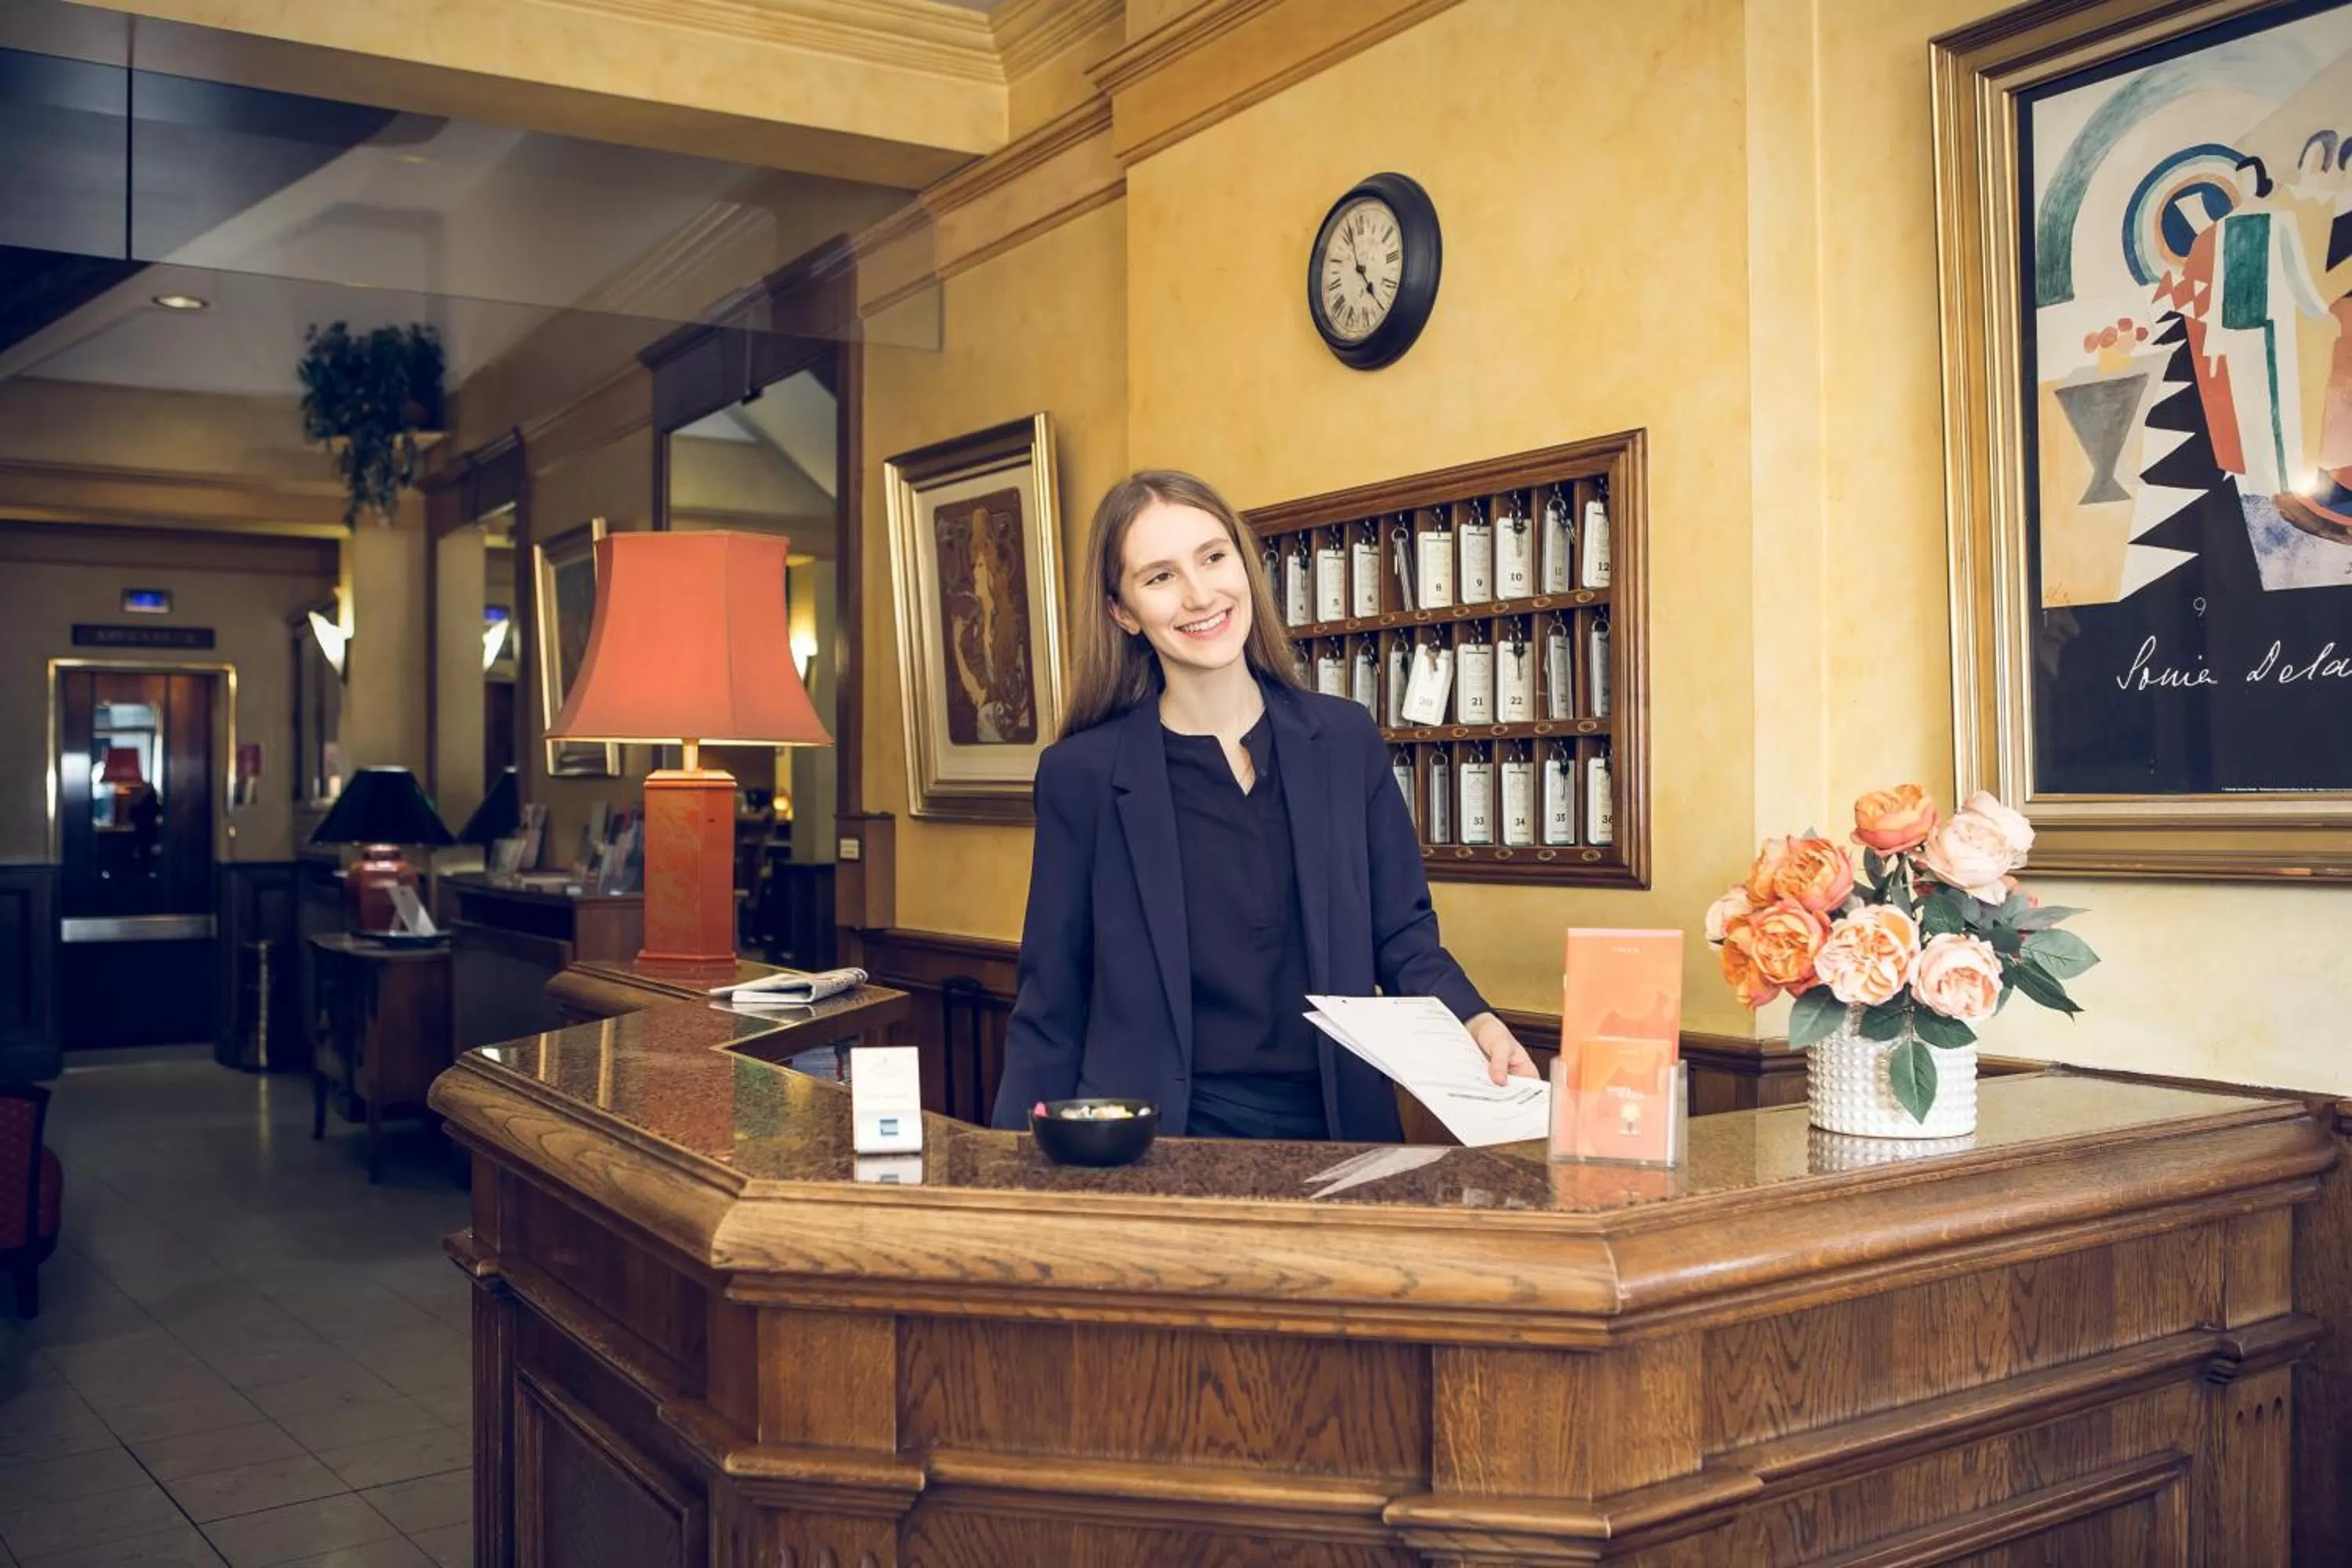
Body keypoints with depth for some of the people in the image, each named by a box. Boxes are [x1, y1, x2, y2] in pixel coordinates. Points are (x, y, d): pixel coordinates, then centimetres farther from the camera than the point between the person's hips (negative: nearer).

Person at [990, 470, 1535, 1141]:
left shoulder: (1345, 740, 5)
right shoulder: (1081, 773, -2)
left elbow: (1403, 939, 12)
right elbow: (1051, 1011, 3)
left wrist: (1474, 1023, -7)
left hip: (1337, 1131, 3)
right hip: (1161, 1140, -2)